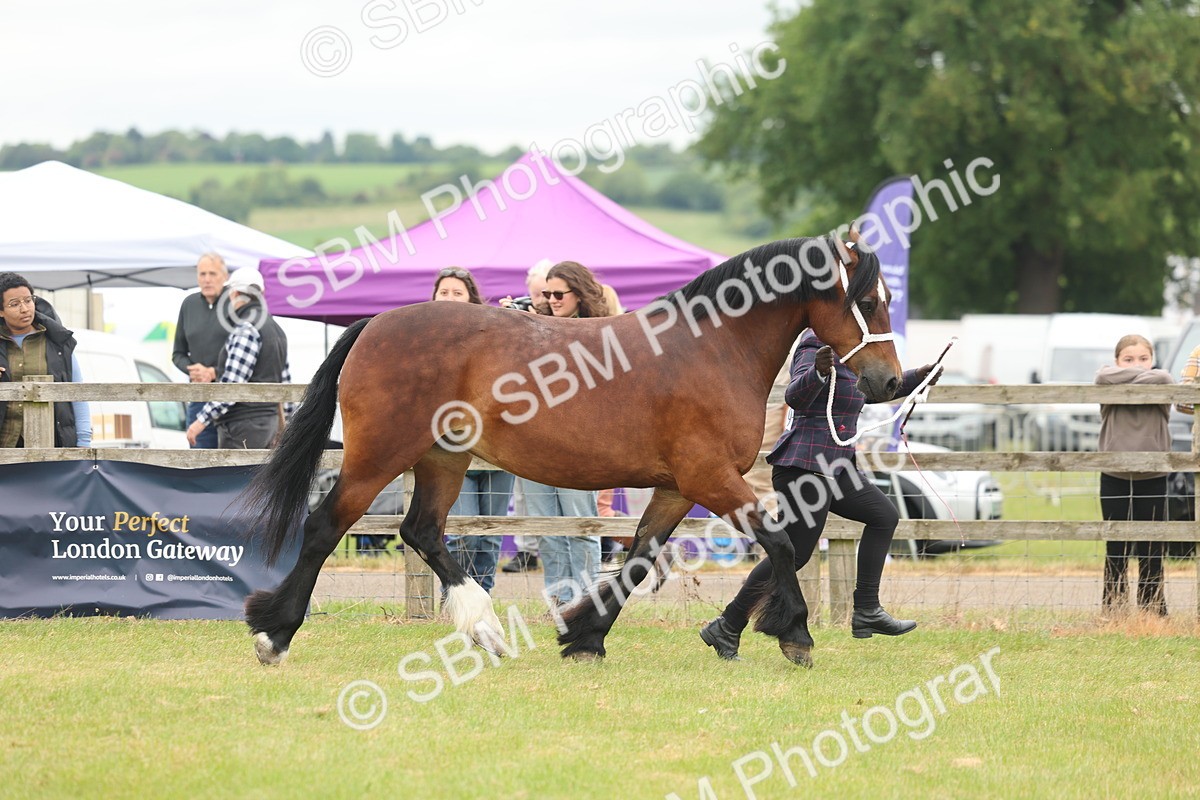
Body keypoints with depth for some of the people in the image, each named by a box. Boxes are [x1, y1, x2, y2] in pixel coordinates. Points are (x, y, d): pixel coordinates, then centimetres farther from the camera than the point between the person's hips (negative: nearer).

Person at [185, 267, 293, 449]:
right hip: (269, 423, 10)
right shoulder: (275, 329, 16)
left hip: (243, 427, -10)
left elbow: (232, 385, -20)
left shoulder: (246, 330, -14)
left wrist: (202, 420, -18)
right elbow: (285, 382, 20)